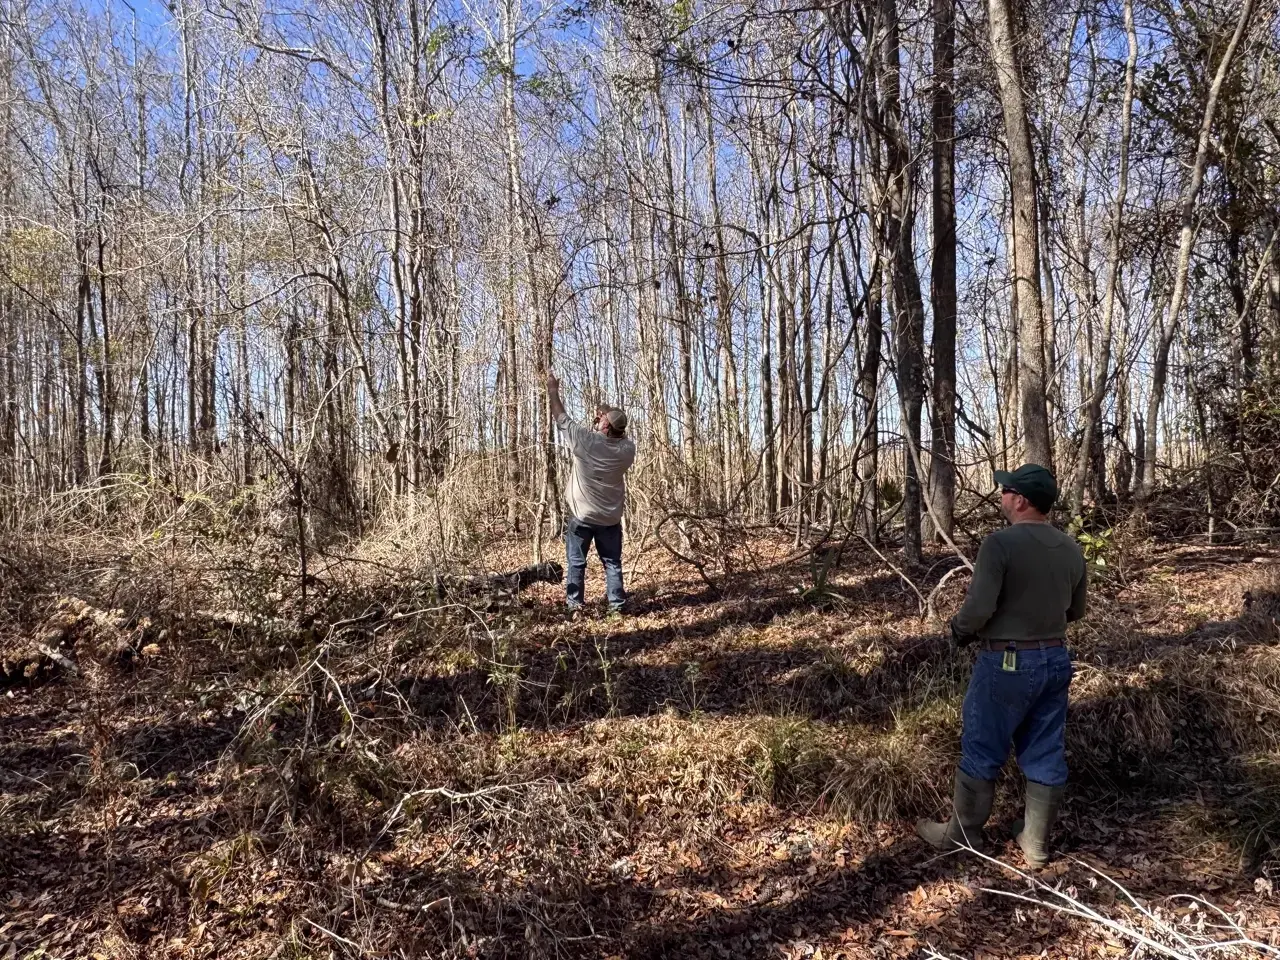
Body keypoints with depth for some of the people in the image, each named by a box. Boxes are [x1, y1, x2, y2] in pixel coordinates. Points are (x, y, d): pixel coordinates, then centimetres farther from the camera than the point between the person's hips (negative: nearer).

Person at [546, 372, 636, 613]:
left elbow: (561, 417, -6)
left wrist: (553, 389, 6)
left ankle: (574, 604, 11)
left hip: (580, 516, -2)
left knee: (576, 562, 9)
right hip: (610, 518, 2)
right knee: (612, 562, 10)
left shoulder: (584, 439, -18)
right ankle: (617, 603, 11)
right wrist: (613, 422, 6)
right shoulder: (627, 449, -11)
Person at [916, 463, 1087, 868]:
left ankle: (962, 834, 21)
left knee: (981, 753, 8)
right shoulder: (1071, 549, 3)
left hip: (1006, 663, -6)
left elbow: (978, 608, -22)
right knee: (1046, 756, 14)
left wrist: (958, 630, -2)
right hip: (1055, 660, 7)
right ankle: (1036, 842, 25)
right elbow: (1076, 610, 13)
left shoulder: (1000, 543, -19)